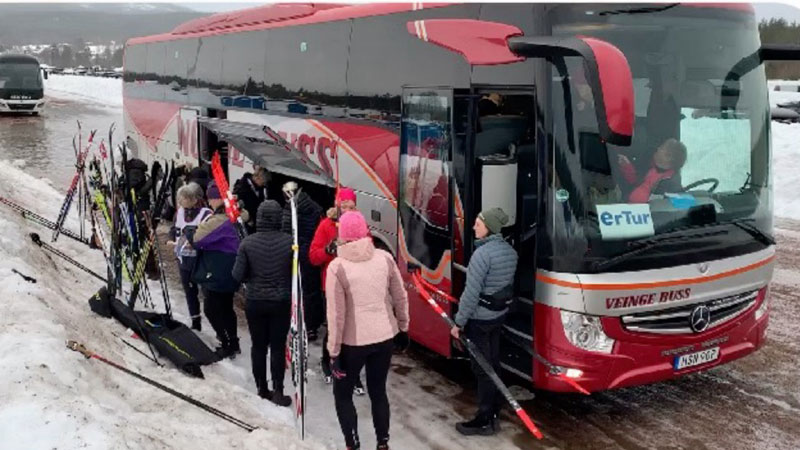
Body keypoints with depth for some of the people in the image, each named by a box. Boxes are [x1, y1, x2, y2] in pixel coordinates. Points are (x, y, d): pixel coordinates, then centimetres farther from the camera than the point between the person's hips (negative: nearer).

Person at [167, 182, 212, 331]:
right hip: (183, 259, 8)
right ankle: (195, 322, 34)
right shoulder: (180, 212, 6)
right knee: (189, 291, 19)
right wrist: (172, 239, 0)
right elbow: (174, 229, 20)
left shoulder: (206, 213, -18)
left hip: (200, 260, -8)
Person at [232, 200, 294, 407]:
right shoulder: (289, 242, -12)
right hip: (281, 302, -1)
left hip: (255, 302, 1)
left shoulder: (248, 243, -10)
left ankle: (262, 388, 22)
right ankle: (278, 391, 8)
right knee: (278, 347, 7)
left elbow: (238, 275, -7)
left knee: (258, 346, 13)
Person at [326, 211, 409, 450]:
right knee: (378, 391, 19)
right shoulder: (385, 258, -6)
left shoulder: (337, 267, -16)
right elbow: (400, 297, 3)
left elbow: (336, 315, -14)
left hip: (354, 341, -4)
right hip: (385, 337, 4)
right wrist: (403, 327, 18)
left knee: (342, 393, 16)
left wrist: (334, 351, -6)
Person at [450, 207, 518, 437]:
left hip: (480, 318, -8)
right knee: (493, 363, 17)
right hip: (499, 314, 8)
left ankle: (485, 420, 8)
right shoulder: (510, 251, 4)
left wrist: (459, 321, -15)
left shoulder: (482, 253, -22)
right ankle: (494, 410, 28)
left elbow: (471, 292, -22)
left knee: (482, 367, 0)